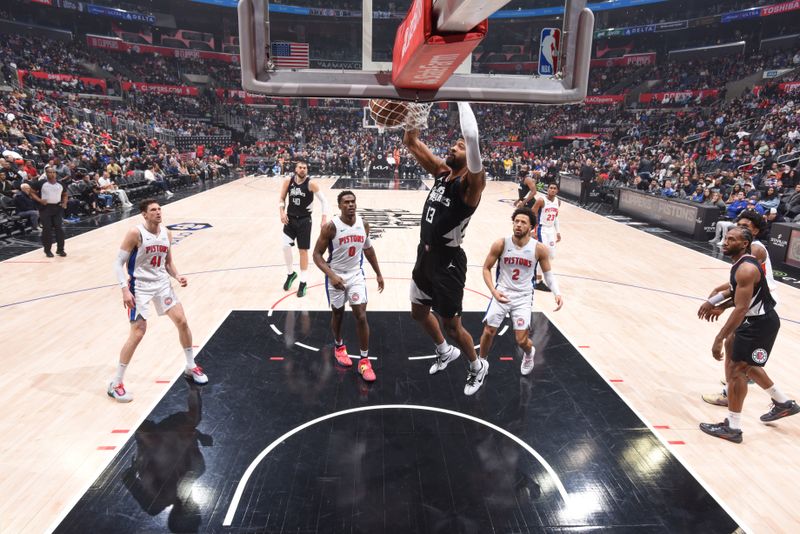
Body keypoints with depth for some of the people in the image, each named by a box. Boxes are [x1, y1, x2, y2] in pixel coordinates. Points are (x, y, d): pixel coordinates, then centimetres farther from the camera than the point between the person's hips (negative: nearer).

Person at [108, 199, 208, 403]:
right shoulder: (135, 233, -16)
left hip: (162, 283, 6)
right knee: (137, 334, -9)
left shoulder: (166, 233, 2)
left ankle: (191, 367, 24)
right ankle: (116, 384, 6)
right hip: (140, 287, -6)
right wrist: (125, 289, -24)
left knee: (182, 322, 4)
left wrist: (177, 276, -7)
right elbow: (118, 263, -14)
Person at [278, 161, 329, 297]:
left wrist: (324, 219, -14)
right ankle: (291, 273, 18)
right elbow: (282, 200, 8)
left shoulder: (310, 184, -12)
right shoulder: (288, 181, -3)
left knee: (303, 250, 3)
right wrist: (282, 213, -9)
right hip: (290, 218, 3)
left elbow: (323, 201, -7)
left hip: (304, 220, -3)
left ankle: (303, 282, 13)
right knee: (286, 246, -9)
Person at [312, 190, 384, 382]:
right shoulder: (331, 227, -19)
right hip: (336, 276, -2)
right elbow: (317, 254, -15)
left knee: (361, 316, -3)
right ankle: (339, 346, 42)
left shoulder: (364, 225, -5)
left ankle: (365, 360, 6)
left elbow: (368, 249, 11)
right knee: (337, 314, 15)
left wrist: (378, 274, 13)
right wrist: (331, 275, -29)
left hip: (356, 275, 3)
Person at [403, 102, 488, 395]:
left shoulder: (470, 183, -18)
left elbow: (473, 141, -38)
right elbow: (411, 143, 3)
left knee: (451, 325, 6)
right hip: (425, 256, 8)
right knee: (419, 313, 23)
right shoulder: (442, 172, 3)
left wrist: (463, 103, -37)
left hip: (448, 262, -8)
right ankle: (445, 351, 50)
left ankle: (478, 367, 34)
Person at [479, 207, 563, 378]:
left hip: (523, 296, 0)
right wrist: (493, 291, -15)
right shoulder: (500, 244, -11)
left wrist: (557, 293, -13)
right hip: (502, 293, 1)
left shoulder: (539, 249, -10)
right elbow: (486, 268, -1)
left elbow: (548, 274, 4)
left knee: (521, 340, -5)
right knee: (488, 332, -3)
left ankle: (529, 353, 34)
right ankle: (481, 363, 25)